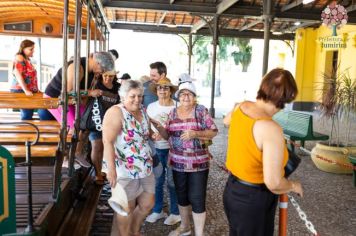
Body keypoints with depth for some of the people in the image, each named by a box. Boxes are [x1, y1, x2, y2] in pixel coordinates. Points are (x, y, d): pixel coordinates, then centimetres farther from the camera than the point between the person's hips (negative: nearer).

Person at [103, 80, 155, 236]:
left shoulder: (142, 111, 9)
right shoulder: (116, 112, -15)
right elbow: (108, 142, -23)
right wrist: (111, 169, -29)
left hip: (145, 167, 8)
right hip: (124, 169, -8)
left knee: (148, 203, 16)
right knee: (126, 207, 6)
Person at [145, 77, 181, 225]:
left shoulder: (177, 107, -9)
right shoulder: (151, 107, 6)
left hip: (172, 148, -4)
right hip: (156, 148, 4)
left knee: (172, 181, 4)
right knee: (157, 181, 12)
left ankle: (175, 212, 22)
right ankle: (157, 210, 30)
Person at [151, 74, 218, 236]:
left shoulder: (201, 110, -6)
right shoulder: (174, 112, 6)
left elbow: (213, 132, -7)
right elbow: (167, 135, 9)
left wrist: (195, 133, -21)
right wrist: (157, 125, -9)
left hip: (198, 163, -4)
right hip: (178, 162, 5)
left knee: (197, 198, 1)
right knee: (181, 195, 18)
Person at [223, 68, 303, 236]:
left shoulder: (241, 107, -6)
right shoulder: (270, 128, -30)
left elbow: (227, 121, 20)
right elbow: (273, 183, -30)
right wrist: (293, 186, -9)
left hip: (232, 190, 7)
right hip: (253, 199, -7)